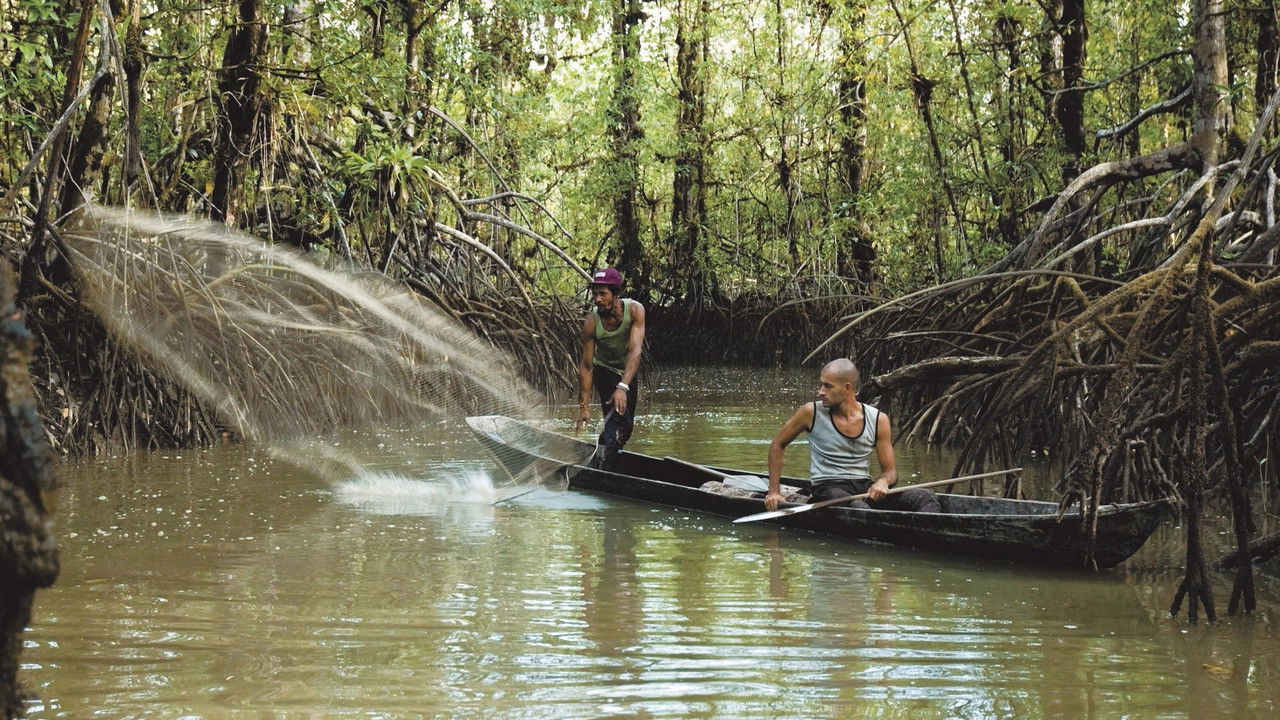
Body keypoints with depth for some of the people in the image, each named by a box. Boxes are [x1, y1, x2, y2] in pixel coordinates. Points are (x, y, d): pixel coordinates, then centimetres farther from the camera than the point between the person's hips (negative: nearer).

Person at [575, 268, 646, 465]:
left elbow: (635, 351, -38)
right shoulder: (591, 322, -29)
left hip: (629, 369, 3)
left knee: (627, 427, 12)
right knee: (617, 420, -21)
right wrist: (584, 406, -27)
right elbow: (586, 366, -24)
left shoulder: (635, 310, -29)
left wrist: (623, 387, -50)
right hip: (604, 369, -3)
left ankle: (608, 456, 33)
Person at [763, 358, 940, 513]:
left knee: (925, 498, -23)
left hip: (866, 488, 3)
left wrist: (883, 482, -15)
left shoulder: (878, 420, 5)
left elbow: (890, 470, 10)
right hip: (828, 489, -3)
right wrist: (774, 491, 6)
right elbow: (777, 445, 12)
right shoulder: (811, 413, -1)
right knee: (858, 509, -40)